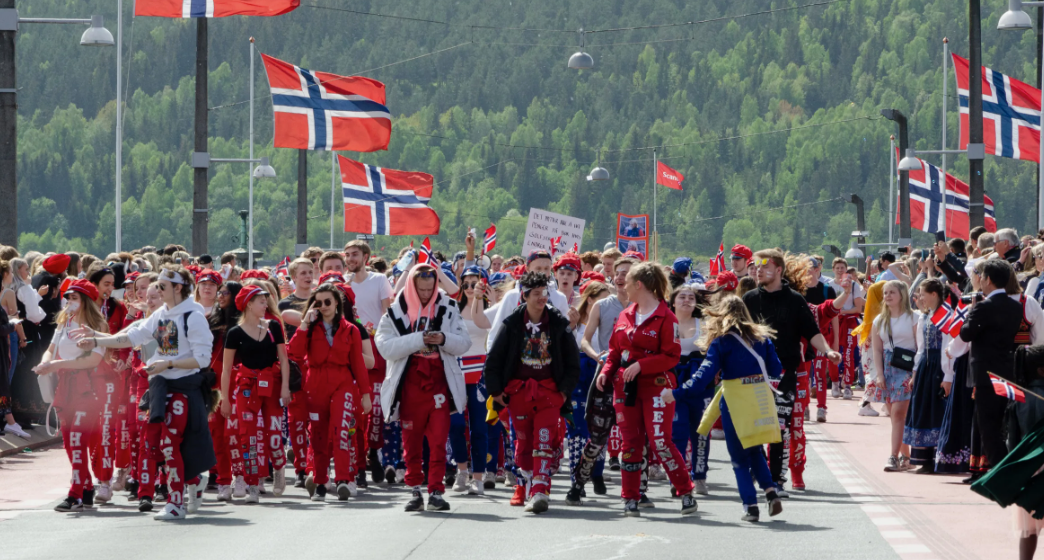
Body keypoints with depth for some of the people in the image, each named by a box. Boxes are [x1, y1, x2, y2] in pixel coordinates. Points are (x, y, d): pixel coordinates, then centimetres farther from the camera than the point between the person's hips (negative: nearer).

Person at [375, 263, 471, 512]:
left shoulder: (448, 309, 6)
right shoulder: (396, 312, 1)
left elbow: (464, 343, 5)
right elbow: (385, 346, -12)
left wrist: (444, 339, -15)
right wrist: (419, 339, -19)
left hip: (439, 382, 0)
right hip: (409, 385, 0)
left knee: (439, 440, -6)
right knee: (411, 441, 5)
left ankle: (436, 490, -3)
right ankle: (415, 489, 16)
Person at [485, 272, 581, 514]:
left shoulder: (559, 323, 2)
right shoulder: (513, 323, 1)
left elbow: (573, 361, 9)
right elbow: (493, 359, 5)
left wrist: (565, 390, 2)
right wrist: (495, 390, 1)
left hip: (549, 390, -1)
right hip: (518, 391, 1)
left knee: (545, 442, -12)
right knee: (523, 441, 8)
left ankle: (540, 492, -19)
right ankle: (524, 487, 24)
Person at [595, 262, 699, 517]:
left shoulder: (665, 318, -9)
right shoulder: (625, 316, 12)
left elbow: (672, 356, -13)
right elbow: (615, 350, 18)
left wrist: (640, 365, -20)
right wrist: (606, 371, 1)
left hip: (656, 386, -6)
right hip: (626, 387, 6)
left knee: (659, 441, -12)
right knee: (630, 442, 5)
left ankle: (686, 492, 2)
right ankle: (630, 499, 11)